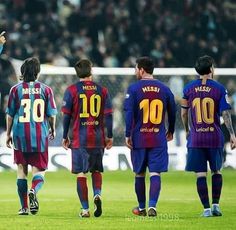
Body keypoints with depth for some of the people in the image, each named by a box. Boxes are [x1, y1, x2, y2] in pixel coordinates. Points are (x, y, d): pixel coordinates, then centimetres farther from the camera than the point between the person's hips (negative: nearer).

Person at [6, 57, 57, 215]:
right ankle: (34, 190, -26)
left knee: (22, 170, 9)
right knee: (39, 170, 6)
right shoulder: (45, 89, 0)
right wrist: (53, 130, 20)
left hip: (20, 135, 0)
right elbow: (51, 114, 3)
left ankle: (24, 207, 9)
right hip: (40, 136, 0)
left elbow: (10, 114, 3)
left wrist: (8, 134, 14)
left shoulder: (16, 90, 0)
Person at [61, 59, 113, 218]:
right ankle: (97, 194, -7)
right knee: (97, 170, 19)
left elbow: (66, 116, -2)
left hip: (79, 139, -2)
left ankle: (85, 209, 1)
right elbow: (108, 115, 2)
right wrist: (110, 136, 10)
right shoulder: (102, 91, 3)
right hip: (98, 139, 2)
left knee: (81, 174, 3)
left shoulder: (72, 90, -2)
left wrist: (65, 137, 6)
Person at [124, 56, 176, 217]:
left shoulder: (134, 89, -5)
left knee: (139, 174, 13)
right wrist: (170, 131, 26)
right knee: (155, 174, -2)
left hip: (139, 138, -1)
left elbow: (129, 113, -11)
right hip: (159, 138, 1)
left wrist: (127, 135, -6)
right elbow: (172, 112, 12)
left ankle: (142, 208, 23)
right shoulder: (164, 89, 4)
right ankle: (152, 206, -19)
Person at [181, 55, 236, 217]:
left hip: (196, 137, 1)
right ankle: (215, 204, 11)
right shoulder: (219, 89, -5)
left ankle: (206, 208, 0)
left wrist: (187, 130, 24)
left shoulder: (189, 88, 1)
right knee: (216, 171, 17)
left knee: (201, 174, 2)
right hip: (215, 137, -1)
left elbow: (184, 113, 8)